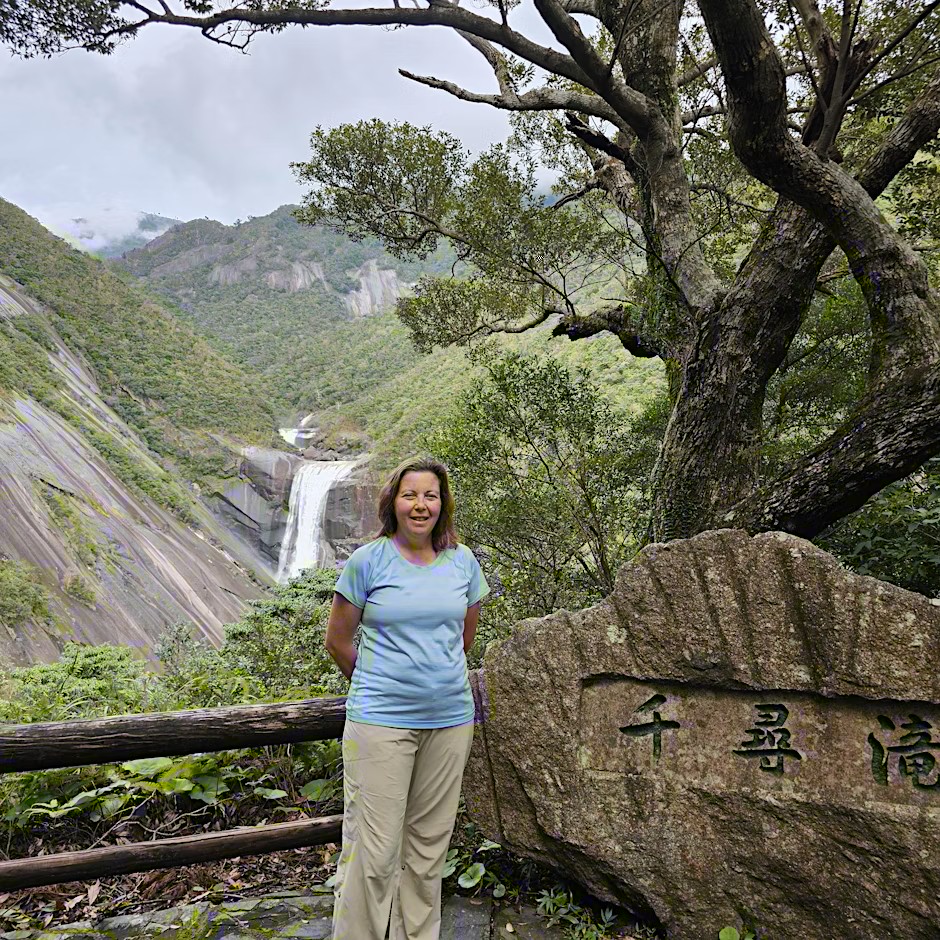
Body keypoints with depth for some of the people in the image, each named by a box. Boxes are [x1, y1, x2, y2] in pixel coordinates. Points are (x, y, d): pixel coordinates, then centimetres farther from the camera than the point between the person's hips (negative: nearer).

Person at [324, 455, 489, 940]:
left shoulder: (462, 561, 3)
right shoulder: (368, 560, -7)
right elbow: (338, 639, 2)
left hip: (450, 719, 4)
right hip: (381, 720, -3)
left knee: (429, 842, 15)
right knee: (374, 850, 0)